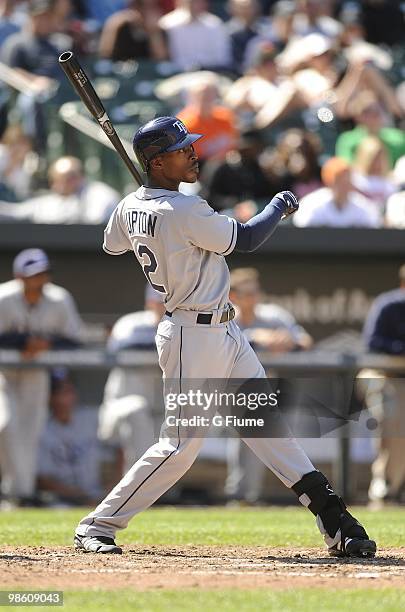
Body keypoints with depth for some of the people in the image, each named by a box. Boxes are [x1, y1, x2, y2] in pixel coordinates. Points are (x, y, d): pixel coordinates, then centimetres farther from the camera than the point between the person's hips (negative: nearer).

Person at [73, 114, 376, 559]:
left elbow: (111, 245, 23)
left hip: (223, 331, 10)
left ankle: (335, 522, 10)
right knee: (181, 443, -6)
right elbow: (244, 239, -12)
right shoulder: (185, 212, -23)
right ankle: (97, 526, 3)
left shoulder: (129, 208, 3)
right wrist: (279, 207, 5)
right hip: (193, 337, -10)